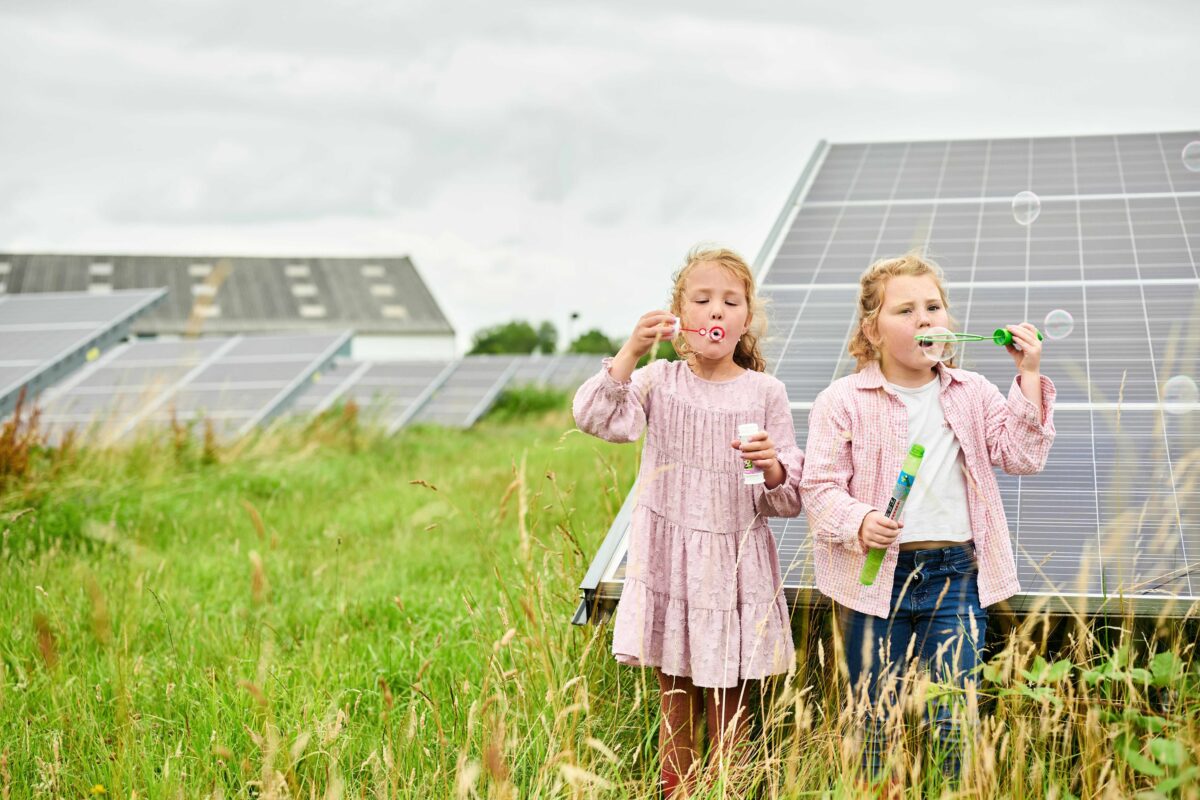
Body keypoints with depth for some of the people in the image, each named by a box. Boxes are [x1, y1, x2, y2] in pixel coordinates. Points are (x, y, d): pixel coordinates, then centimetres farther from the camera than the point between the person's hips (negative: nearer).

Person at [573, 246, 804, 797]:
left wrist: (772, 467, -21)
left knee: (727, 714, 7)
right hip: (669, 565, 1)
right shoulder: (659, 381, 0)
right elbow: (595, 416, -18)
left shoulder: (764, 393, -1)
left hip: (734, 567, 0)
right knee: (676, 707, 11)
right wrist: (632, 350, -26)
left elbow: (789, 501, 0)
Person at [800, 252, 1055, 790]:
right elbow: (819, 487, -7)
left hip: (955, 570, 3)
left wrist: (1028, 378, -4)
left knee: (951, 725, 5)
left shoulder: (971, 394, 9)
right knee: (878, 727, 7)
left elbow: (1022, 456, 3)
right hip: (874, 577, -2)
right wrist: (859, 523, -26)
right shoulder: (843, 401, -4)